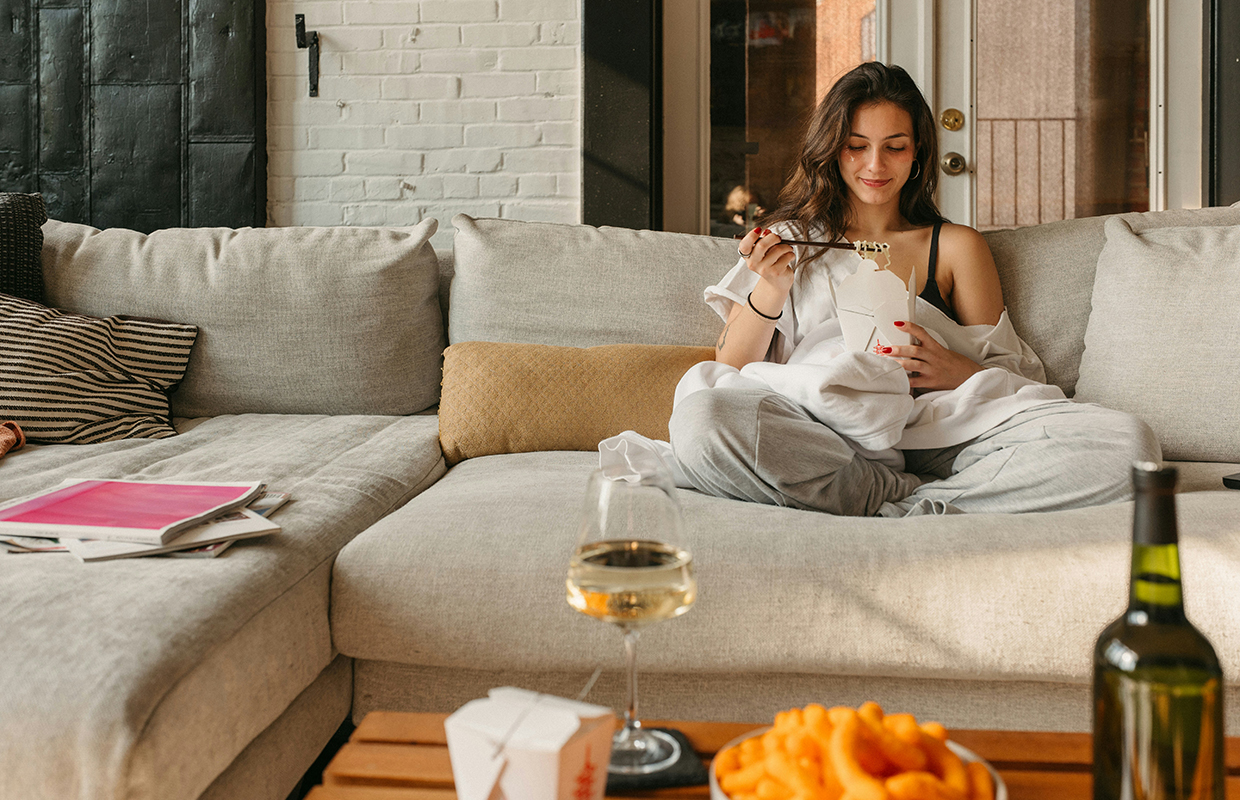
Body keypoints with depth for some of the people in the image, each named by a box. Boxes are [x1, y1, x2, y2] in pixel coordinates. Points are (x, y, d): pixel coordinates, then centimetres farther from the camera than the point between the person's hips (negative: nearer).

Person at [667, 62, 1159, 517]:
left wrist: (955, 371, -5)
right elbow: (730, 371, 13)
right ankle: (932, 506, -26)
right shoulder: (785, 241, 22)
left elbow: (1012, 378, 17)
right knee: (699, 418, -36)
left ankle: (902, 510, -23)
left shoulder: (956, 246, 23)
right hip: (817, 430, -1)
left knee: (1127, 443, -23)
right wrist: (770, 289, -4)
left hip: (932, 435, 2)